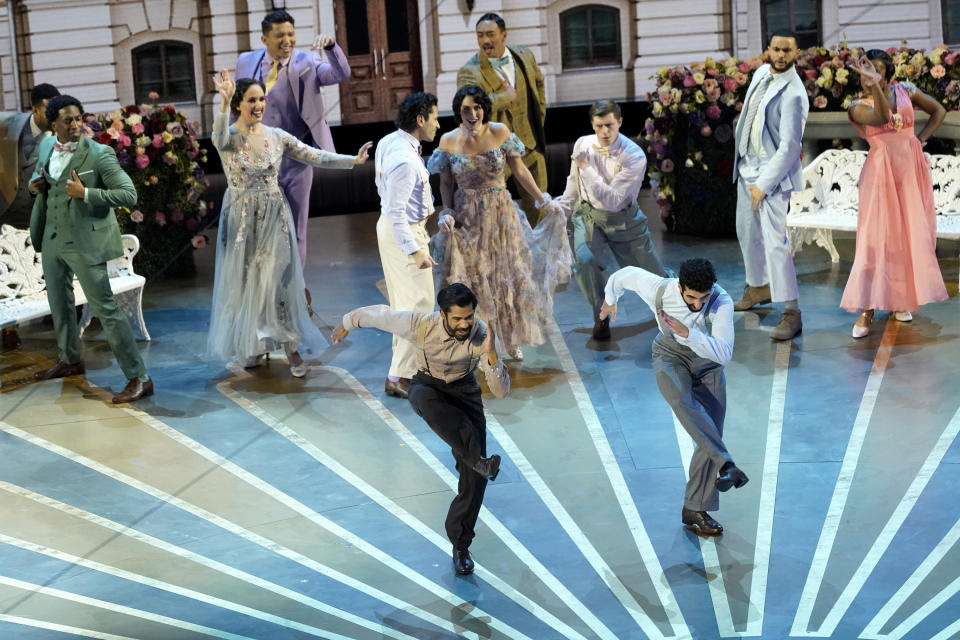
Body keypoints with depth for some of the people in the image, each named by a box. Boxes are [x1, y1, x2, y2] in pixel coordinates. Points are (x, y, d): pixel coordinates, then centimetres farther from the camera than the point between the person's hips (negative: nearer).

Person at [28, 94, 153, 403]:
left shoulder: (98, 154, -17)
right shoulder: (46, 146, 3)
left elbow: (129, 194, -19)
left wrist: (85, 193, -26)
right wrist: (34, 183, -1)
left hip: (84, 241, -7)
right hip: (52, 237, 7)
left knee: (105, 307, -9)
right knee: (58, 301, 22)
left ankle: (138, 377, -6)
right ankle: (71, 359, 45)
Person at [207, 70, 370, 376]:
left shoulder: (276, 136, 1)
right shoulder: (229, 136, -7)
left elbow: (314, 156, 2)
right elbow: (220, 139, -32)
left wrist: (353, 160, -8)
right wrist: (223, 103, -49)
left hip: (274, 218, 1)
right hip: (242, 220, -1)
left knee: (277, 281, -3)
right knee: (244, 281, 6)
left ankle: (291, 348, 4)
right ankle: (250, 346, 21)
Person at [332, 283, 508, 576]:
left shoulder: (482, 335, -27)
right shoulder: (420, 325, -30)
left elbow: (501, 391, -28)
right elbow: (378, 313, -10)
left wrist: (491, 354, -46)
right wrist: (347, 323, 8)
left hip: (464, 390, 1)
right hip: (428, 385, -1)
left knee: (474, 475, -10)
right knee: (426, 400, -43)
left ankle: (460, 545, 7)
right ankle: (477, 459, -45)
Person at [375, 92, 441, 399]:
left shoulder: (387, 143, 3)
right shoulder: (405, 160, -28)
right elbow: (396, 212, -29)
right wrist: (415, 252, -31)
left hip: (390, 226, 10)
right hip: (405, 233, -10)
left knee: (403, 302, 21)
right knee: (419, 304, -4)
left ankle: (405, 362, 35)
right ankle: (399, 377, -2)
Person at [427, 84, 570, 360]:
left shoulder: (500, 133, -6)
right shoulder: (448, 141, -6)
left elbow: (520, 171, 2)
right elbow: (445, 183, 3)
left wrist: (544, 200, 3)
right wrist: (447, 213, -11)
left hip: (500, 214, 1)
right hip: (467, 218, -1)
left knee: (508, 275, 7)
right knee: (473, 280, 4)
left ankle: (512, 340, 23)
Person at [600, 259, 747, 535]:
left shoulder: (722, 302, -30)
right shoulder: (658, 289, -26)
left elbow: (724, 354, -37)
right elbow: (628, 273, -4)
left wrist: (687, 333, -49)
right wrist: (610, 297, 17)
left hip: (708, 365, 1)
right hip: (671, 358, -1)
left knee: (710, 436, -2)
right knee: (683, 400, -35)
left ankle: (695, 509, 12)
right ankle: (726, 466, -44)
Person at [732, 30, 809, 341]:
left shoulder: (793, 94, -21)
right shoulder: (761, 74, 6)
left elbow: (789, 148, -22)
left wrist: (764, 185, -20)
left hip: (773, 171, -9)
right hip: (747, 164, 9)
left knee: (774, 241, -15)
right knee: (747, 230, 21)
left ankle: (792, 314, -14)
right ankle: (758, 287, 41)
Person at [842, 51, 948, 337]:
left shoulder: (905, 91, 8)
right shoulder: (859, 107, -1)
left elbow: (939, 111, 17)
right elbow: (882, 117, -22)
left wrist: (920, 139, 5)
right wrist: (874, 87, -32)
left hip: (912, 168, 3)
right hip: (881, 171, -3)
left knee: (913, 233, 5)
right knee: (876, 236, -9)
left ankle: (902, 298, 19)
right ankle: (867, 309, -8)